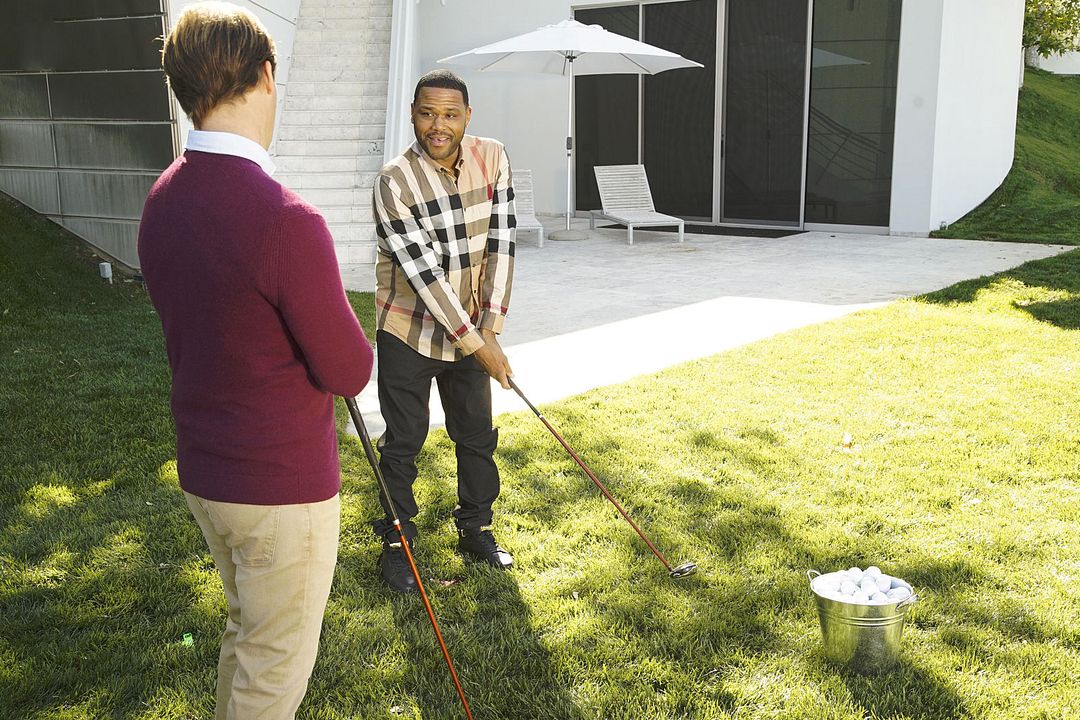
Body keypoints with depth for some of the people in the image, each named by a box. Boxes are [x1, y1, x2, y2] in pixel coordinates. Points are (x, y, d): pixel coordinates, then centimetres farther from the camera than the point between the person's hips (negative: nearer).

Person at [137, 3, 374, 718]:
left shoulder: (163, 200, 0)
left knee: (245, 634, 26)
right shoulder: (285, 220, -26)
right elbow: (350, 371, -18)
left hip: (203, 471, 8)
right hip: (283, 486, -8)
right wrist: (340, 330, 2)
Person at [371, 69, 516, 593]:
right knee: (403, 442, 6)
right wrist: (476, 344, -22)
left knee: (477, 434, 15)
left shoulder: (492, 158, -7)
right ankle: (396, 544, 23)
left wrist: (490, 327, -11)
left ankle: (476, 529, 34)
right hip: (409, 331, -4)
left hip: (472, 330, 4)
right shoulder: (395, 181, -20)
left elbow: (500, 244, -5)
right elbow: (422, 272, -23)